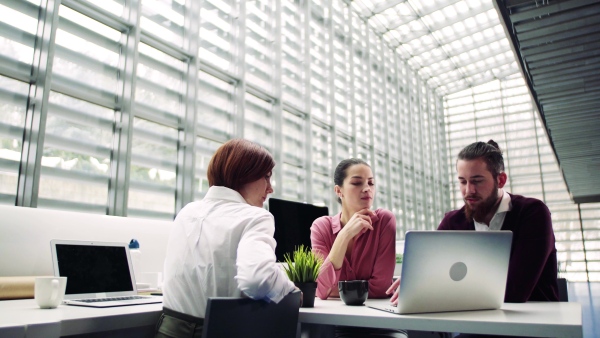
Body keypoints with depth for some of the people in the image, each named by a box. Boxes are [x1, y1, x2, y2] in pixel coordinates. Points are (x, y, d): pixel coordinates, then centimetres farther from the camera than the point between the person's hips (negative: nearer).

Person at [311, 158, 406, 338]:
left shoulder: (385, 220, -10)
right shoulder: (321, 226, -7)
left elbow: (379, 286, -14)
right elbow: (322, 290, -19)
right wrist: (345, 235, -23)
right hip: (338, 321, 1)